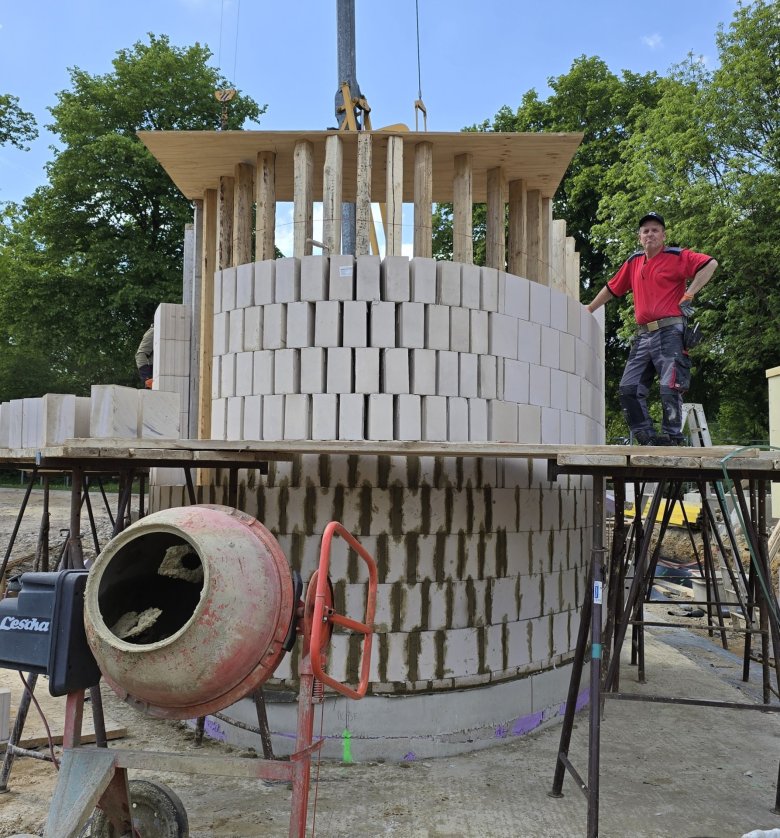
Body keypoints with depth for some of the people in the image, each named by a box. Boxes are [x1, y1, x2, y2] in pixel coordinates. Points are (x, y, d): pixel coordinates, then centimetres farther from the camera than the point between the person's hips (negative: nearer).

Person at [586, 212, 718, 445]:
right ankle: (646, 437, 4)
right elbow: (611, 288, 28)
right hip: (643, 336, 6)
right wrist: (588, 311, 33)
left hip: (670, 332, -6)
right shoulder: (633, 262, 18)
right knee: (629, 388, 0)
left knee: (669, 389, -12)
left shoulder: (677, 256, 2)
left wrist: (689, 295, -13)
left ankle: (672, 438, -4)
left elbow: (710, 264, -9)